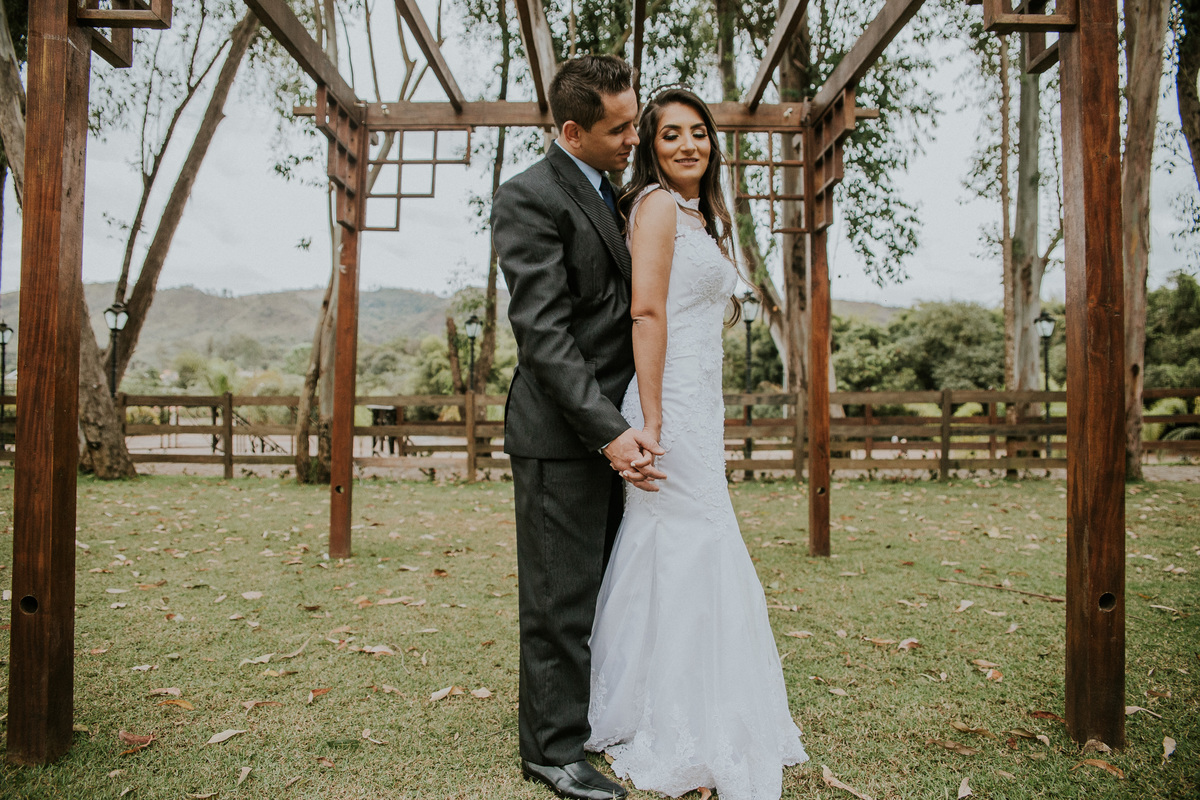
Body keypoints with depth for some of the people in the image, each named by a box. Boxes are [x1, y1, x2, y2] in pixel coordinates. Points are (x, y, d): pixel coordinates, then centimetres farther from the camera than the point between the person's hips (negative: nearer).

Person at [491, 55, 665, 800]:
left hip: (609, 427, 9)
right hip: (562, 432, -8)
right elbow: (544, 332, -20)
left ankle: (586, 715, 34)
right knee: (561, 597, 2)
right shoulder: (531, 198, -13)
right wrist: (608, 430, -25)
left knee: (597, 587, 18)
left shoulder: (613, 192, 16)